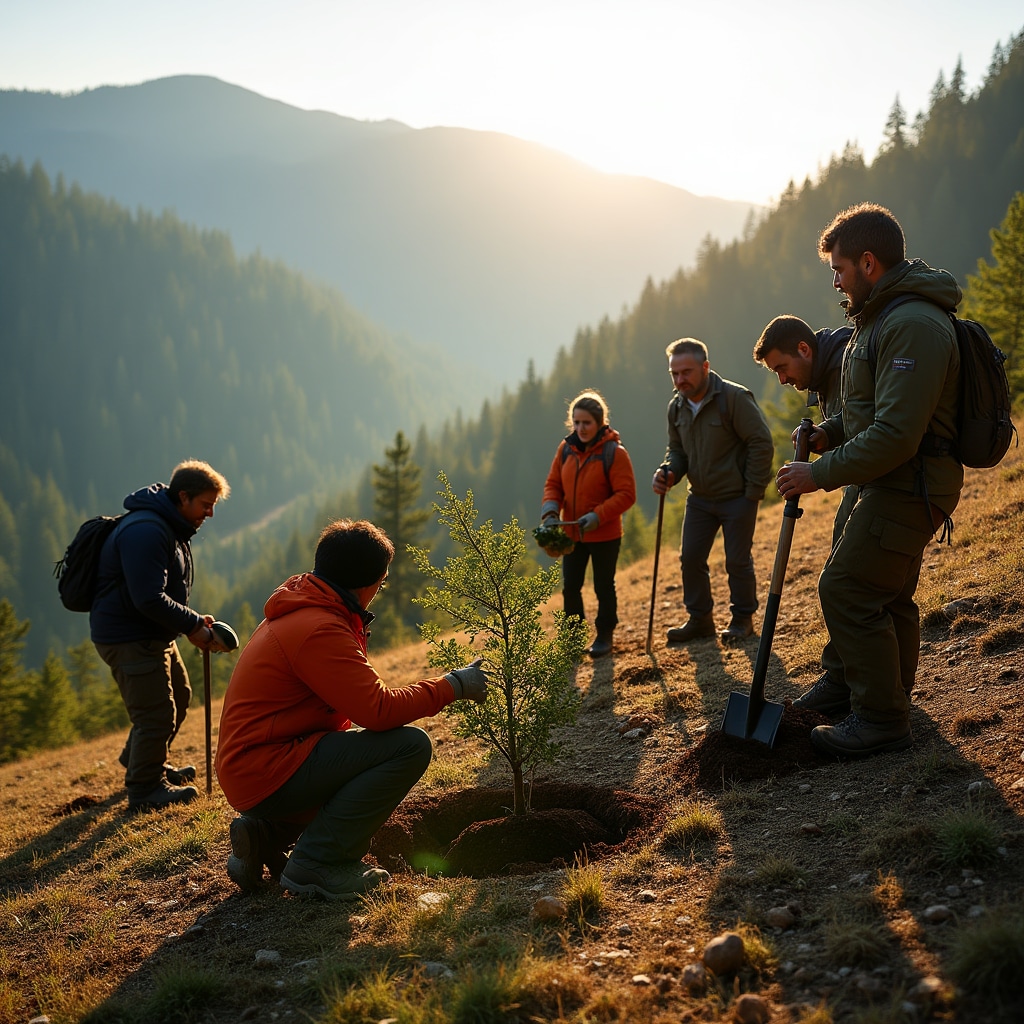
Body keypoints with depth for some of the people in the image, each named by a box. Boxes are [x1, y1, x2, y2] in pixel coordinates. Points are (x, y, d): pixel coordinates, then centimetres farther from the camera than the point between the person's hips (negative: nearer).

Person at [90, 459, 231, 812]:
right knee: (156, 712, -6)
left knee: (178, 695, 23)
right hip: (128, 636, -11)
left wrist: (193, 622, 4)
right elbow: (149, 599, -30)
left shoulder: (171, 528, 11)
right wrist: (194, 625, -21)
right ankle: (145, 790, 10)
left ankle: (145, 763, 41)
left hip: (154, 634, 11)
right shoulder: (145, 531, -24)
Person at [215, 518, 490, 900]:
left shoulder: (299, 610, 14)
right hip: (265, 772, -10)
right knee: (410, 745, -17)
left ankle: (267, 833, 15)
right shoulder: (320, 630, -19)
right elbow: (379, 709, -22)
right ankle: (317, 863, -12)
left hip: (249, 767, 10)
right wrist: (452, 686, -12)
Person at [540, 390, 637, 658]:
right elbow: (553, 483, 5)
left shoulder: (614, 452, -16)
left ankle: (604, 636, 26)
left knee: (603, 587, 9)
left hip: (605, 535, -5)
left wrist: (598, 516, -26)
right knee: (570, 587, 11)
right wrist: (550, 511, -14)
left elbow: (626, 494, -17)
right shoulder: (566, 449, -1)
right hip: (571, 534, 5)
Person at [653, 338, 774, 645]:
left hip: (737, 498, -6)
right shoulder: (676, 407, 2)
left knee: (737, 561, 3)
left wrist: (752, 492, -15)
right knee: (690, 558, 6)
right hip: (700, 498, 6)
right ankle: (700, 619, 20)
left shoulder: (734, 397, -19)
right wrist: (668, 472, -10)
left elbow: (762, 443, -17)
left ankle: (743, 619, 21)